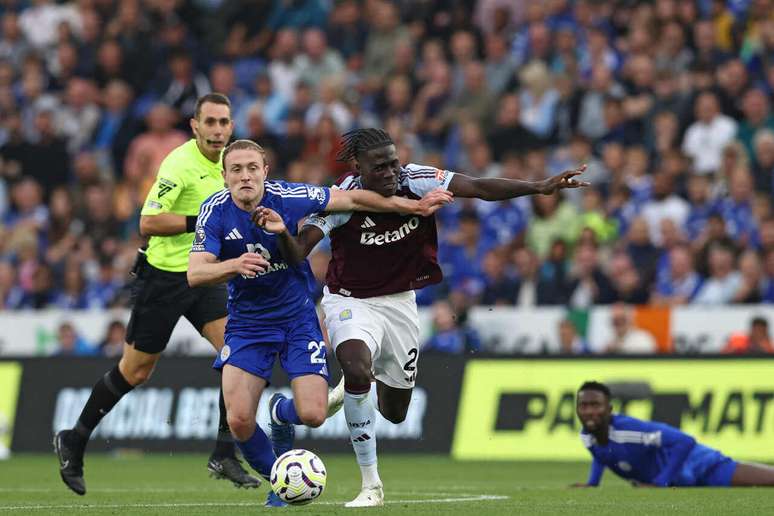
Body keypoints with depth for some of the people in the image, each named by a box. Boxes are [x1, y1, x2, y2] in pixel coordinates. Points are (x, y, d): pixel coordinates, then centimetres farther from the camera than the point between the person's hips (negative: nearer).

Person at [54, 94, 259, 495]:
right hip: (164, 277, -7)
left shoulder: (224, 161, 6)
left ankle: (224, 456, -6)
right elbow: (148, 222, -26)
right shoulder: (180, 164, -20)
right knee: (135, 371, 3)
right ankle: (73, 442, 23)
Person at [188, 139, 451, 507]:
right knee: (239, 421, -15)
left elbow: (352, 200, -5)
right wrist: (235, 265, -44)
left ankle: (280, 413, 25)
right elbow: (195, 274, -24)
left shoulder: (287, 197, -15)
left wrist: (414, 207, -3)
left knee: (313, 415, -14)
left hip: (298, 317, 0)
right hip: (247, 322, 0)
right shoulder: (215, 211, -14)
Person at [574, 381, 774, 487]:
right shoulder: (586, 436, -12)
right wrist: (592, 483, 1)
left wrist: (659, 483, -36)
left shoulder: (629, 428, -36)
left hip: (691, 464, -8)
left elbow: (685, 441, -38)